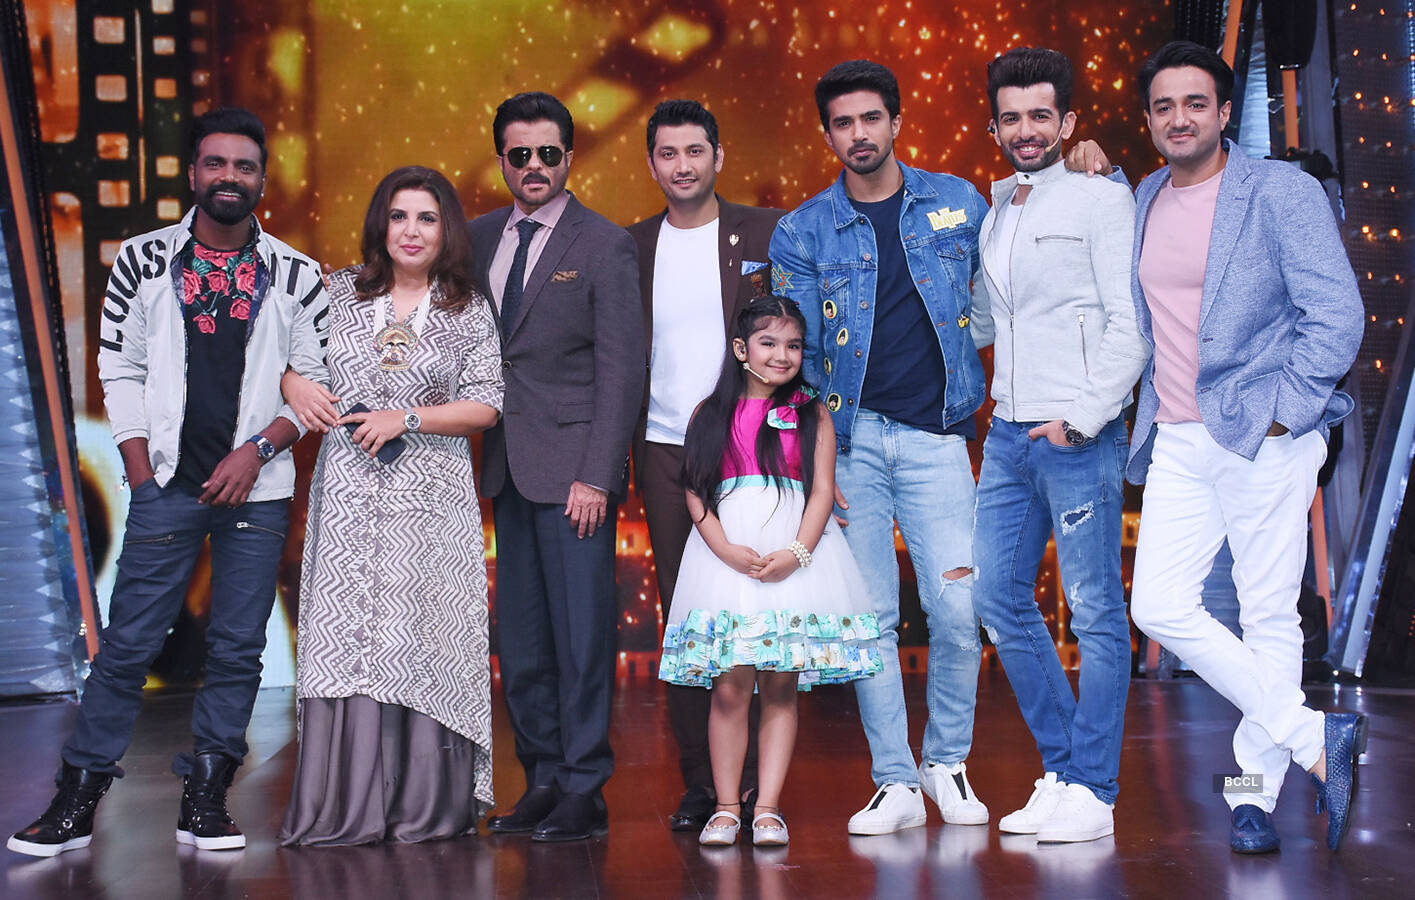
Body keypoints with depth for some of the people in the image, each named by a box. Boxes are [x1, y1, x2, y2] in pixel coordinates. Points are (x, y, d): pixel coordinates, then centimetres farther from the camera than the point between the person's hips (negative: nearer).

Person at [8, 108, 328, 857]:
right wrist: (141, 470, -1)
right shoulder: (143, 261, 5)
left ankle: (203, 802, 12)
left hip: (256, 488, 1)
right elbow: (120, 370, 6)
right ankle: (76, 800, 8)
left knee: (237, 649, 3)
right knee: (128, 642, -1)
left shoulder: (295, 276, 5)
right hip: (167, 485, -1)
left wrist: (259, 447, -7)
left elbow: (319, 380, 5)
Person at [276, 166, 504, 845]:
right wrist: (293, 383, -1)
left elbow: (486, 407, 1)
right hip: (349, 491, 1)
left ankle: (425, 802, 5)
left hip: (431, 496, -1)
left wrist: (406, 418, -10)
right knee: (344, 632, -4)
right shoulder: (338, 292, 11)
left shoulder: (469, 311, 6)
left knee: (422, 635, -3)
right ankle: (344, 805, 2)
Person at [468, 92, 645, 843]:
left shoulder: (603, 245, -3)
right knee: (520, 639, 9)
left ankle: (584, 793, 4)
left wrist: (596, 476, -14)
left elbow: (622, 368, -7)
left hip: (572, 467, -5)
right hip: (507, 466, 6)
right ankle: (542, 780, 18)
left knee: (581, 633, -4)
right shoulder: (480, 238, 13)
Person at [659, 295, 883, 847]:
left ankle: (768, 809, 4)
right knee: (729, 688, -3)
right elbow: (696, 495, 4)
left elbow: (822, 491, 3)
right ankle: (726, 808, 6)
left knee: (781, 687, -1)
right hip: (725, 557, 0)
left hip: (796, 559, 0)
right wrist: (729, 551, -11)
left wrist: (796, 553, -11)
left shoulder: (811, 416, 10)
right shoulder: (711, 414, 10)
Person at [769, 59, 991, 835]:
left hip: (935, 436, 0)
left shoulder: (957, 203, 7)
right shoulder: (803, 231, 4)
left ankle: (947, 762, 15)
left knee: (958, 610, -7)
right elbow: (794, 351, 3)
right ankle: (895, 782, 12)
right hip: (850, 438, 0)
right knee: (871, 618, 2)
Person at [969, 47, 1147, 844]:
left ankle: (1092, 792, 5)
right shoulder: (993, 215, 17)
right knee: (999, 598, 8)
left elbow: (1132, 325, -9)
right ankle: (1063, 770, 20)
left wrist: (1082, 417, -15)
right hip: (1009, 434, 7)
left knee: (1095, 610, -2)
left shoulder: (1101, 200, -3)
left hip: (1079, 435, -7)